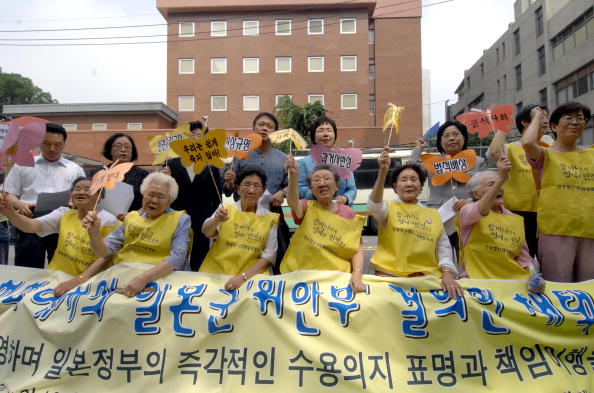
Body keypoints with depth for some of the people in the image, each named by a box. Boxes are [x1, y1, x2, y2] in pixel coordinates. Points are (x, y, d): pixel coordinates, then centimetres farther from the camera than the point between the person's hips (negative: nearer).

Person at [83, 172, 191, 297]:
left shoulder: (180, 220, -1)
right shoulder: (131, 217, 12)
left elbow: (177, 258, -13)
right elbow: (104, 251, 9)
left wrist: (145, 278, -26)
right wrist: (94, 232, -11)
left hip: (158, 279, -4)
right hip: (121, 277, 5)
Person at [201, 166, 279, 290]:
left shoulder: (270, 218, 5)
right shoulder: (226, 210, 7)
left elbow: (269, 255, 0)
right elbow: (207, 232, -9)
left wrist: (244, 276, -14)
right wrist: (216, 220, -31)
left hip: (252, 276, -1)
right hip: (217, 273, 1)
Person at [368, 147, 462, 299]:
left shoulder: (434, 214, 14)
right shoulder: (389, 208, 5)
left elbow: (444, 248, 10)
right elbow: (374, 205, -18)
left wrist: (447, 274, -9)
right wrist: (382, 172, -32)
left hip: (427, 277, 3)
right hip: (390, 275, -3)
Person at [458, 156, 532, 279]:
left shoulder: (517, 220, 15)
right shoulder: (467, 210, -1)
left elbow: (524, 258, 17)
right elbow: (482, 210, -25)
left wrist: (532, 276, -2)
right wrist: (501, 178, -35)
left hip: (514, 279, 5)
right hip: (477, 280, -5)